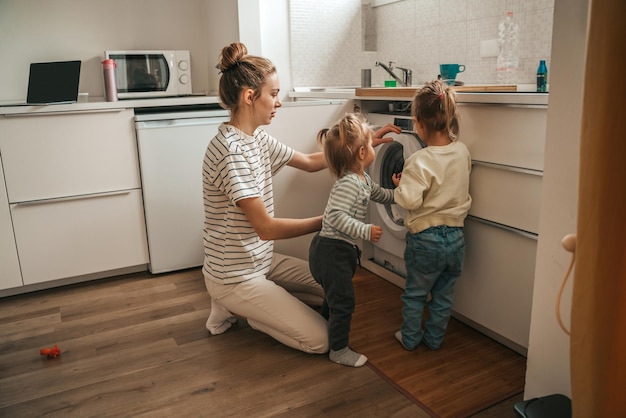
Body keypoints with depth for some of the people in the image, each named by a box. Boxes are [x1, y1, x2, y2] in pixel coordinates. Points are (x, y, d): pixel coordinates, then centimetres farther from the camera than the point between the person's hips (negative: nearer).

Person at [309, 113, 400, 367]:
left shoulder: (363, 180, 9)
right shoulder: (348, 184, -24)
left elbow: (380, 195, 28)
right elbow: (336, 216, -32)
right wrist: (366, 231, -31)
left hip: (340, 250, 10)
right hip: (332, 250, -10)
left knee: (335, 296, 26)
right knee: (343, 301, 1)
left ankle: (330, 331, 46)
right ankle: (339, 350, 16)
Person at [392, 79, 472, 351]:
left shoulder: (420, 161, -23)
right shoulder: (463, 152, -3)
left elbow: (410, 200, -28)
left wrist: (399, 185, -10)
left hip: (425, 239, -5)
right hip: (455, 236, 5)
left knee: (415, 293, 16)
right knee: (444, 293, 21)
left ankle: (410, 338, 32)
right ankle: (434, 338, 35)